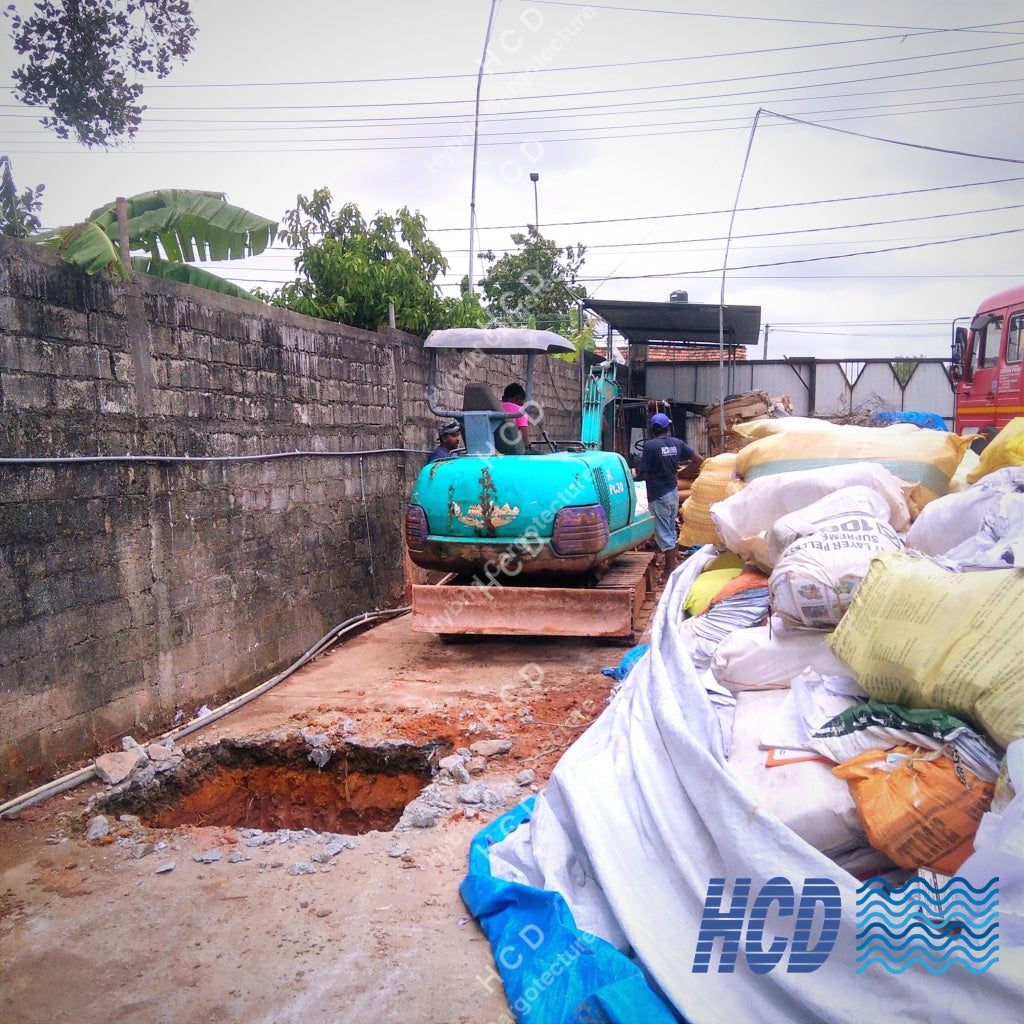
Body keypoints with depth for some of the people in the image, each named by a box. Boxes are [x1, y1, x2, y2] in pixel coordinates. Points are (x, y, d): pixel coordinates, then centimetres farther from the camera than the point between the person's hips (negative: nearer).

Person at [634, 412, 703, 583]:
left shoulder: (650, 446, -17)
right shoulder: (677, 443, 1)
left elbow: (643, 474, -18)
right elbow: (698, 459, 5)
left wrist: (633, 477, 2)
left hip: (658, 496, -7)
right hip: (673, 492, 7)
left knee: (664, 534, -2)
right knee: (671, 530, 18)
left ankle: (670, 574, 1)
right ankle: (672, 565, 27)